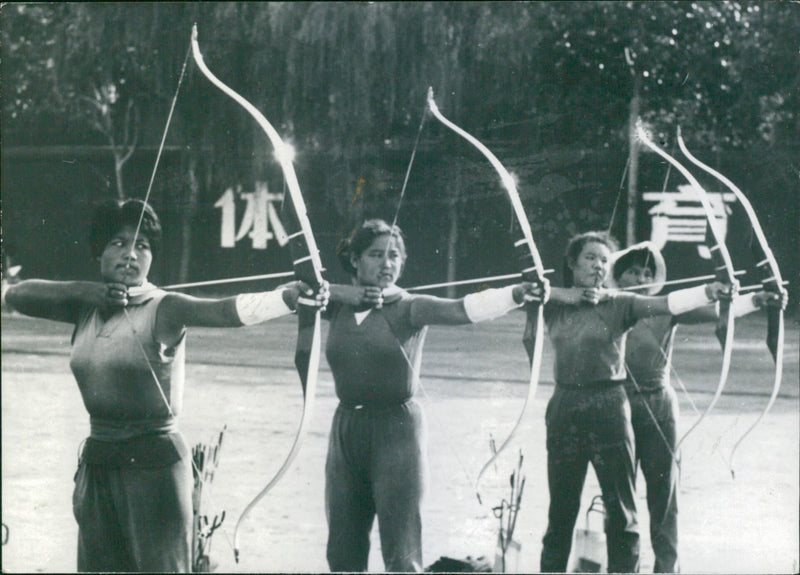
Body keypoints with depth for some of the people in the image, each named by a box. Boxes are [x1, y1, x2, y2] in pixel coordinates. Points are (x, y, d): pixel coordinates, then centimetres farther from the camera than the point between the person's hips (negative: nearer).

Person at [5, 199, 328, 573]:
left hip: (153, 462, -6)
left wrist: (290, 295, -45)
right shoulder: (86, 308, 9)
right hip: (96, 463, 6)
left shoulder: (163, 310, -9)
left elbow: (225, 310, -26)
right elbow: (17, 294, 3)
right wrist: (87, 290, -11)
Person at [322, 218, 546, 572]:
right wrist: (342, 293, -12)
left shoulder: (408, 308, -4)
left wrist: (517, 294, -37)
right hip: (346, 427, 4)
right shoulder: (338, 306, 8)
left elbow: (460, 310, -20)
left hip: (396, 428, -4)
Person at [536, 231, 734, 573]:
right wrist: (565, 294, -7)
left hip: (608, 407, -2)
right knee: (561, 506, 8)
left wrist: (708, 292, -30)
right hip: (565, 407, 2)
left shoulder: (619, 305, 1)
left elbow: (666, 304, -13)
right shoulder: (553, 305, 8)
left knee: (620, 507, -2)